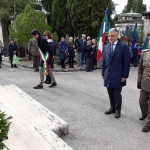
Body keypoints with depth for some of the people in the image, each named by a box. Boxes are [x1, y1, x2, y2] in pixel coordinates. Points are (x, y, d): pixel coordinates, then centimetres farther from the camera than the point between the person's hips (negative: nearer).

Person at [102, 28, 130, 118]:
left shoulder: (123, 47, -7)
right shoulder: (106, 47, 9)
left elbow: (126, 62, -8)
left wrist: (125, 76, -11)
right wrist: (103, 73, 11)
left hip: (118, 76, -5)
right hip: (108, 76, 5)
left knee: (117, 94, 2)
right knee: (110, 94, 12)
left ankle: (118, 110, 18)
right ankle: (112, 108, 28)